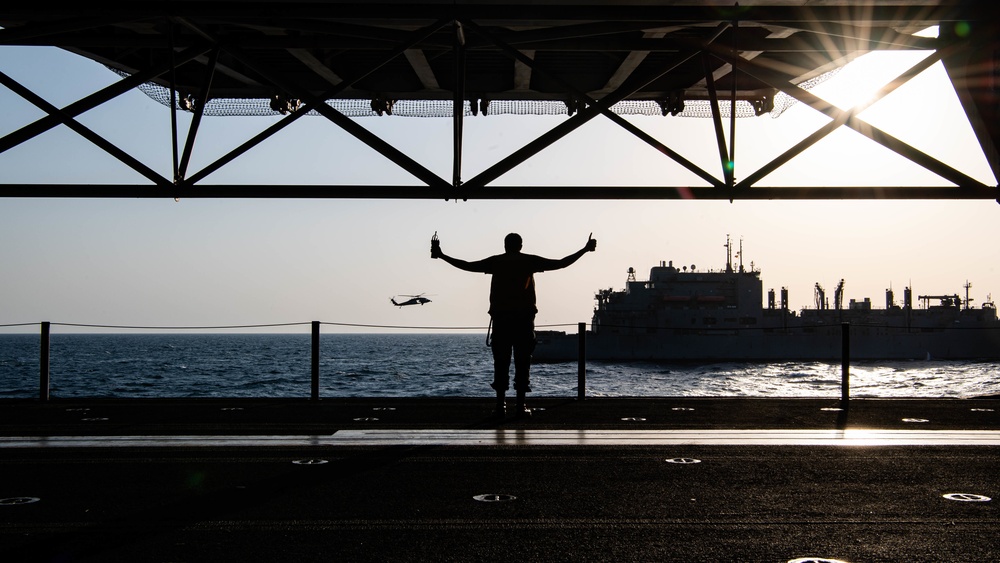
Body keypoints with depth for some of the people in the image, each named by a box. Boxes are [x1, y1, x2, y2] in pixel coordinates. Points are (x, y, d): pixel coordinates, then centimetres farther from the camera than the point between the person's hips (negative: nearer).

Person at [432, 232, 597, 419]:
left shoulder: (496, 262, 7)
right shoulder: (530, 261, 6)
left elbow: (467, 266, 8)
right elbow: (561, 263, 6)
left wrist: (441, 255, 17)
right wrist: (585, 250, 15)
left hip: (500, 317, 1)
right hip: (524, 317, -1)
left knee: (501, 362, 4)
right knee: (522, 362, 2)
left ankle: (500, 405, 0)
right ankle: (520, 406, -2)